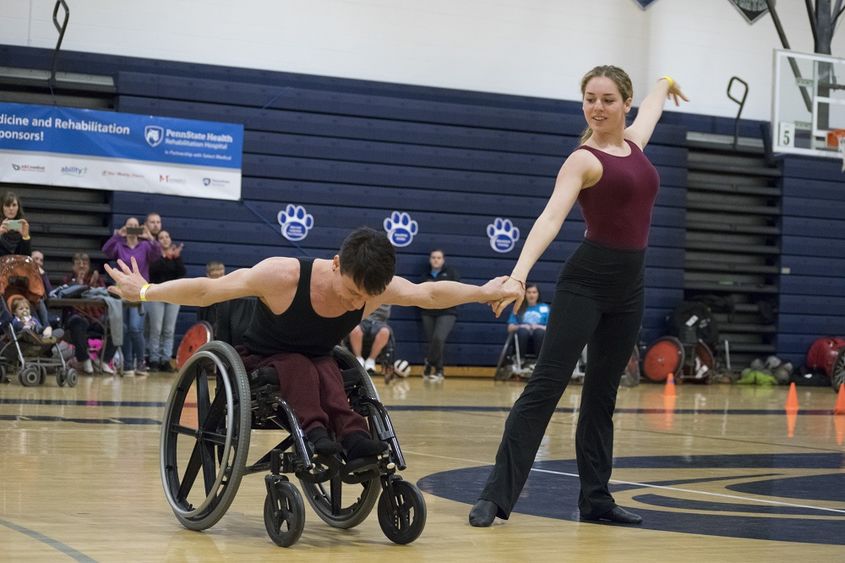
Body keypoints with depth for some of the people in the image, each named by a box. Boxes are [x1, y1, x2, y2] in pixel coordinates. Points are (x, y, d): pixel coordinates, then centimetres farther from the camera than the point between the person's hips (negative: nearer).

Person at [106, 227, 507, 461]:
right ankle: (315, 432, -50)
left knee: (326, 369, -32)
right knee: (300, 364, -34)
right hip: (260, 363, -3)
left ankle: (352, 435, -50)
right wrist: (144, 292, -27)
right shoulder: (283, 276, -32)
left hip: (317, 364, 3)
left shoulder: (378, 288, -18)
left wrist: (484, 292, 6)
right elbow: (207, 290, -27)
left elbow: (431, 294, -1)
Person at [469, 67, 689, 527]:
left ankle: (595, 498, 18)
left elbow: (650, 106, 36)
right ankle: (496, 495, -14)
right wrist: (519, 274, -36)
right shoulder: (584, 160, -8)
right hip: (586, 281, -7)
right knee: (546, 384, -12)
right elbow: (550, 218, -22)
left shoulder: (633, 143, 12)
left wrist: (665, 83, 58)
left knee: (602, 394, 11)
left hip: (628, 287, 7)